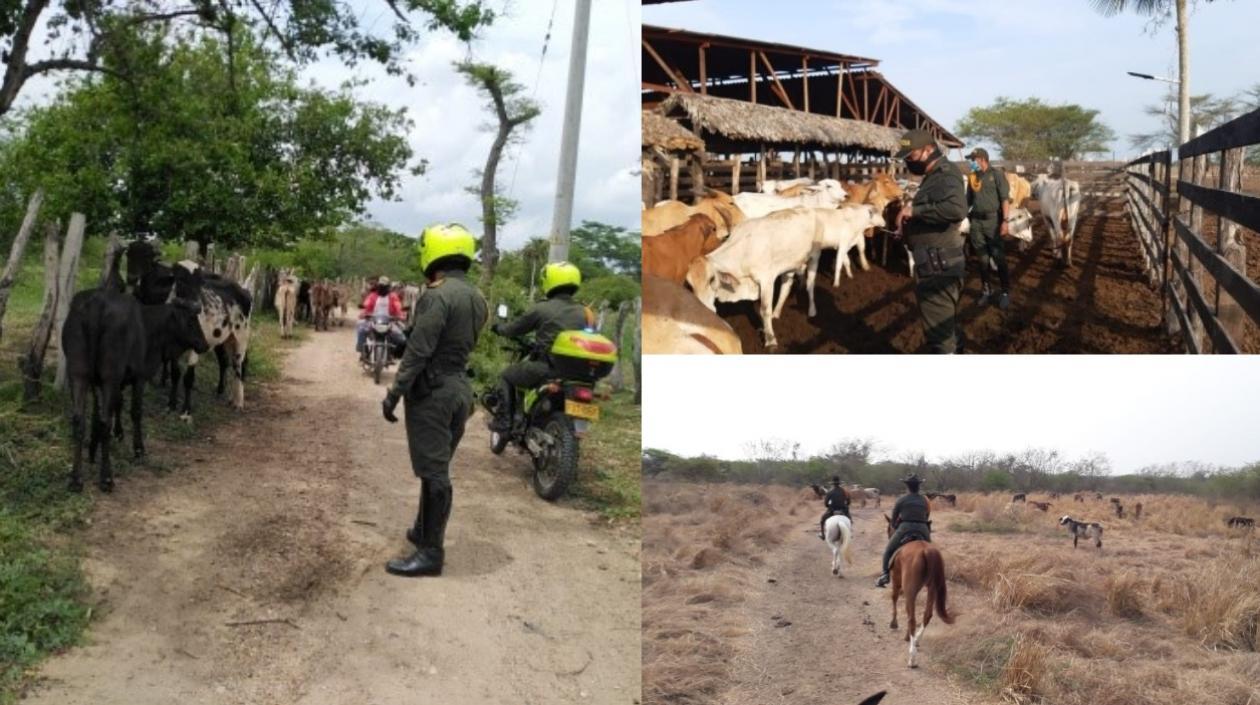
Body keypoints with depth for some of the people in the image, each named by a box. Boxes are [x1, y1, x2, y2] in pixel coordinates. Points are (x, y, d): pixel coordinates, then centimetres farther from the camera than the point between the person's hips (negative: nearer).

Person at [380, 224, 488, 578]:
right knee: (437, 467, 18)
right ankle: (424, 532, 31)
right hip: (460, 388, 9)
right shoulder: (478, 299, 10)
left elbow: (418, 351, -19)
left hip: (432, 392, -9)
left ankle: (431, 552, 0)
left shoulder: (438, 296, -17)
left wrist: (393, 394, -15)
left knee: (433, 472, -5)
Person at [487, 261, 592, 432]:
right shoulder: (584, 312, 9)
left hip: (545, 367, -5)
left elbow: (515, 329, 7)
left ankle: (502, 420, 8)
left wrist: (498, 328, 30)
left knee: (506, 375, 18)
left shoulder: (541, 309, -4)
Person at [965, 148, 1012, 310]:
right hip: (976, 222, 5)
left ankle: (1005, 293, 7)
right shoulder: (972, 177, 10)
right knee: (982, 259, 10)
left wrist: (1005, 221, -17)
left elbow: (1005, 199, -9)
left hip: (993, 220, -5)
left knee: (999, 258, -1)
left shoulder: (996, 174, -5)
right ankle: (986, 291, 20)